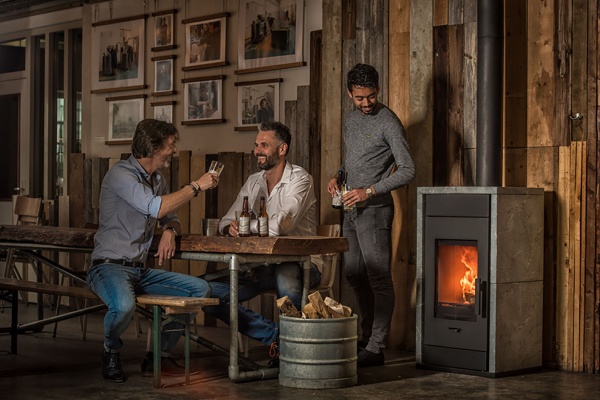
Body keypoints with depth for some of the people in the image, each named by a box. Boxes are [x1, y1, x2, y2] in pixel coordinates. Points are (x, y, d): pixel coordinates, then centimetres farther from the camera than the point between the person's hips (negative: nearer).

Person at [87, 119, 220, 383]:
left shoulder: (158, 180, 14)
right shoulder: (121, 174, -13)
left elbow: (170, 216, 25)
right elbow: (157, 208, -25)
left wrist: (169, 231, 0)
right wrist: (196, 187, -16)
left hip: (142, 271, 8)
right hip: (110, 266, -8)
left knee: (201, 289, -7)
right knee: (123, 305, -40)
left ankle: (159, 356, 4)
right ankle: (111, 352, -5)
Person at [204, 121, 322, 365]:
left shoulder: (300, 179, -8)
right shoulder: (253, 182, 14)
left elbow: (281, 225, -23)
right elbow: (227, 221, 11)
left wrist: (245, 225, -13)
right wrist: (230, 228, -13)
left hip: (300, 263, -6)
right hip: (261, 266, 6)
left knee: (286, 275, -42)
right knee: (211, 292, -13)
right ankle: (274, 335, -6)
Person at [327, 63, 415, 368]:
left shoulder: (388, 122, -11)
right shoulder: (350, 119, 14)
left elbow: (407, 170, -15)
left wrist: (369, 191, -21)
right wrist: (337, 177, 7)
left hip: (374, 208, -9)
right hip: (351, 208, 9)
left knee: (378, 278, -8)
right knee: (354, 275, 13)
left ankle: (376, 348, -7)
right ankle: (367, 336, 24)